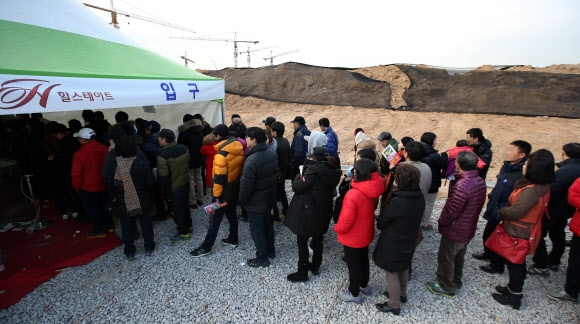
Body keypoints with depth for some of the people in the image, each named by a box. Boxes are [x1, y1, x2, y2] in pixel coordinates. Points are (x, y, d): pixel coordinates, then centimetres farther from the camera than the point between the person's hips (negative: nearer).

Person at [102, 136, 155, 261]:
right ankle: (149, 248, 29)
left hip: (123, 204, 0)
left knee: (127, 227, 15)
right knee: (146, 224, 16)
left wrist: (114, 195, 11)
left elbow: (109, 185, -7)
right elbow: (150, 183, -15)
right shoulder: (141, 162, -16)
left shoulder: (113, 165, -14)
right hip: (142, 202, 0)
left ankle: (129, 252, 28)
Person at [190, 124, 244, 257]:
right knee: (231, 214, 21)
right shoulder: (239, 148, -1)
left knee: (215, 219, 2)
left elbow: (219, 177, -23)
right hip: (235, 189, 8)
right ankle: (233, 239, 33)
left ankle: (206, 247, 13)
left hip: (224, 192, -7)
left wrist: (216, 195, -17)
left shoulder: (221, 154, -24)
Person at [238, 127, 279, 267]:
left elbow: (246, 185, -23)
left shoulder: (252, 160, -29)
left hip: (255, 202, -8)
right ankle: (270, 250, 41)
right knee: (267, 224, 24)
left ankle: (262, 258, 25)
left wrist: (242, 200, -7)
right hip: (269, 197, 8)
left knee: (257, 230, 9)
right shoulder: (272, 154, -4)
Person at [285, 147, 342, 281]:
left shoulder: (313, 171, -24)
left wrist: (299, 175, -3)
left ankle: (302, 273, 17)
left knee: (302, 242, 7)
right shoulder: (332, 171, -1)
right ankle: (316, 267, 37)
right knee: (318, 239, 22)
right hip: (323, 211, 8)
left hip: (307, 212, -8)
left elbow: (296, 187, -22)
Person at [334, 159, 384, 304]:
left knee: (353, 264, 14)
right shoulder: (373, 190, -12)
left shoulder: (353, 194, -36)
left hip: (353, 237, -7)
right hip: (366, 234, 7)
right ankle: (364, 285, 49)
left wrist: (337, 228, -8)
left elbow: (345, 222, -28)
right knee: (363, 259, 27)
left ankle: (354, 293, 34)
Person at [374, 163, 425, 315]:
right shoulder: (420, 197, -10)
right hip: (409, 241, 8)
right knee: (404, 268, 29)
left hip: (393, 244, -8)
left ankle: (394, 305, 32)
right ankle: (401, 294, 51)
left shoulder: (397, 202, -34)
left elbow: (381, 223, -19)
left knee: (392, 274, 14)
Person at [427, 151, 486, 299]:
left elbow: (450, 210, -25)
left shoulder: (462, 186, -32)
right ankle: (456, 282, 46)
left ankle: (446, 287, 30)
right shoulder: (480, 182, -4)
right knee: (459, 257, 27)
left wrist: (441, 222, -6)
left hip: (454, 231, -8)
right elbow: (476, 206, 7)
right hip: (468, 230, 8)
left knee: (446, 258, 13)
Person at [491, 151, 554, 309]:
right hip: (525, 231, 9)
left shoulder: (531, 191, -30)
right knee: (518, 262, 22)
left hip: (517, 233, -9)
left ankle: (514, 297, 22)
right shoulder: (543, 187, 2)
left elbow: (515, 212, -27)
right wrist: (505, 211, 5)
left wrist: (500, 212, -9)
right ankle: (513, 288, 39)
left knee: (514, 263, 6)